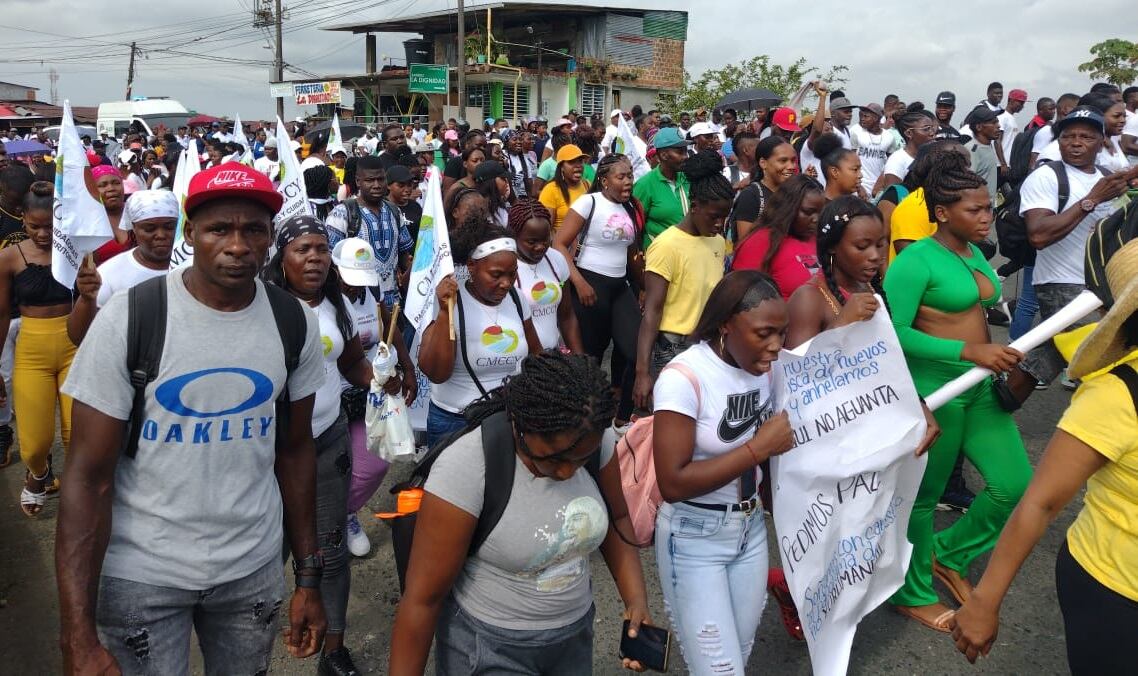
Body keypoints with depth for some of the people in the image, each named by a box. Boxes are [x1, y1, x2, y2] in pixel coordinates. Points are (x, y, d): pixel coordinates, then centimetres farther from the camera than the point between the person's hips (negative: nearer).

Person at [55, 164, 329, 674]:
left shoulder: (295, 324, -6)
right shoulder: (127, 321, -16)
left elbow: (295, 450, 3)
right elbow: (89, 476, -13)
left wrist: (309, 577, 4)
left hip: (255, 566, 3)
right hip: (141, 572, -3)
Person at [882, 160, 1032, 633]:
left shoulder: (974, 252, 9)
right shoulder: (915, 260, -17)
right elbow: (894, 332, -24)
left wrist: (997, 355, 9)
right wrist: (971, 352, -27)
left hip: (981, 387, 8)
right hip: (933, 389, -8)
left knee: (1015, 482, 9)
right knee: (923, 494, 7)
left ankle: (948, 556, 31)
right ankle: (911, 595, 26)